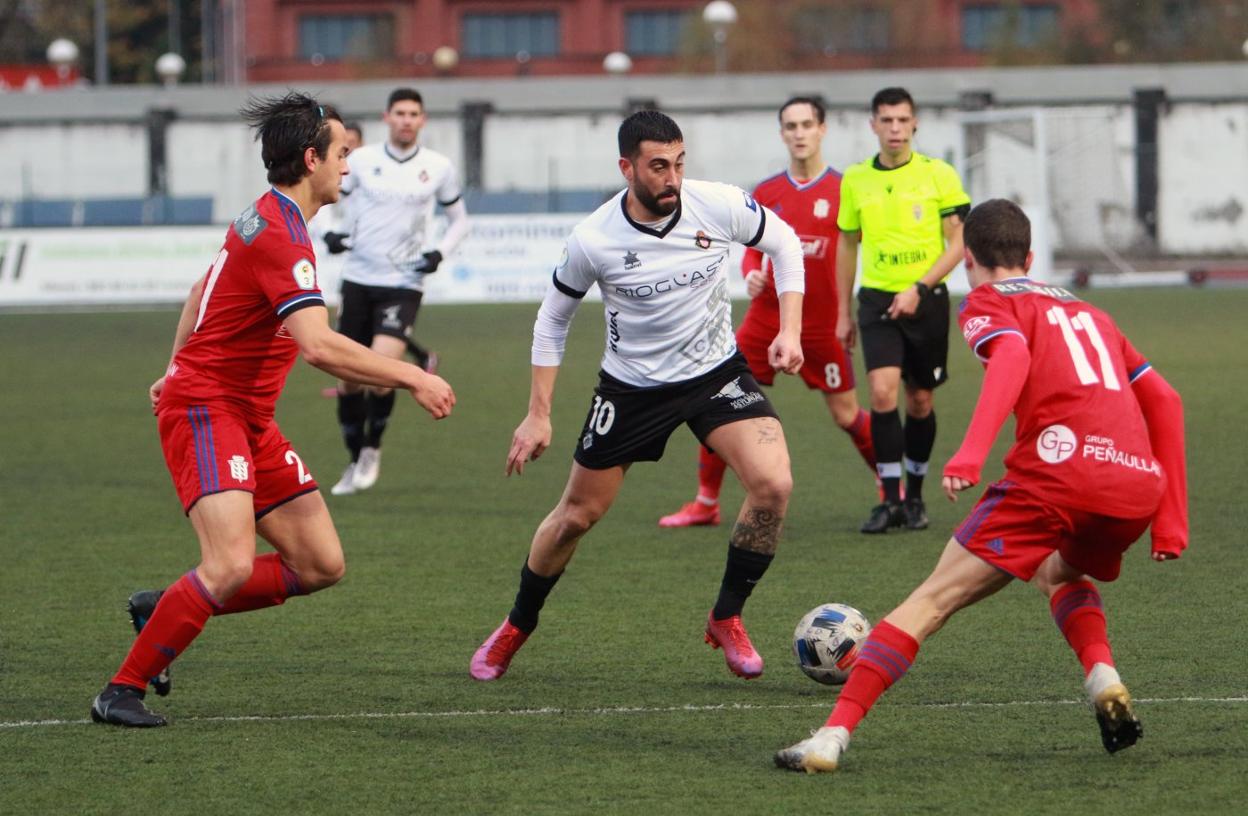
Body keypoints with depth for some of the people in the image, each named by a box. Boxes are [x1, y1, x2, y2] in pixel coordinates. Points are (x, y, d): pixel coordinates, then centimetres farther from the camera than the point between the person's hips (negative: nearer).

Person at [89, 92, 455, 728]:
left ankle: (164, 609, 15)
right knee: (231, 566, -25)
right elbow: (319, 346, -30)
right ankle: (121, 691, -14)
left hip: (250, 420, 10)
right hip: (206, 411, -10)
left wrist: (178, 369, 38)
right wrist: (412, 379, -25)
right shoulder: (280, 234, -20)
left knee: (320, 566, 3)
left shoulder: (266, 218, 13)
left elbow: (203, 290, 29)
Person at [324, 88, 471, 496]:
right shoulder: (360, 160, 1)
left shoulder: (438, 168, 1)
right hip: (358, 279, 2)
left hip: (404, 283, -2)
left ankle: (373, 448, 1)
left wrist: (440, 251, -4)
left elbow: (459, 220, 14)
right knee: (349, 381, 4)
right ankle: (355, 461, 24)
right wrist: (330, 235, -9)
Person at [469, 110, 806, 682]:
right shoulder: (594, 241, -20)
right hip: (632, 388, -1)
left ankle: (726, 619, 0)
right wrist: (538, 415, -4)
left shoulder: (719, 206, -18)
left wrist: (790, 330, -8)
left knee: (773, 485, -21)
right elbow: (553, 319, -3)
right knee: (575, 517, 7)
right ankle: (515, 630, 33)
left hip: (716, 371, 1)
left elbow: (784, 244, 2)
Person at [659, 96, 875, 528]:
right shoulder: (766, 193, 6)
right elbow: (753, 249, 14)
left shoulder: (843, 190, -4)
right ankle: (705, 502, 8)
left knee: (847, 415, 3)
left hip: (822, 325, -3)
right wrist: (751, 273, -8)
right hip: (767, 317, 3)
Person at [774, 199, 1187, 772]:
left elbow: (1013, 354, -10)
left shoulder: (986, 303, 14)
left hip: (1058, 465, -6)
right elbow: (1164, 401, 27)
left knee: (932, 601, -1)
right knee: (1059, 575, 35)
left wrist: (972, 451, -23)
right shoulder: (1088, 314, 32)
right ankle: (1103, 680, 8)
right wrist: (1170, 516, 25)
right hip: (1141, 482, 6)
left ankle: (833, 735, -11)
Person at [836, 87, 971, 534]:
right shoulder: (855, 179, 4)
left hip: (926, 300, -1)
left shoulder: (939, 175, -3)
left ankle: (915, 495, 23)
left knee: (919, 400, 7)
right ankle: (890, 499, -11)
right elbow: (847, 245, 14)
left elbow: (957, 244, -3)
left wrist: (918, 288, -15)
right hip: (877, 298, 1)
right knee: (882, 393, -15)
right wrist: (843, 313, 14)